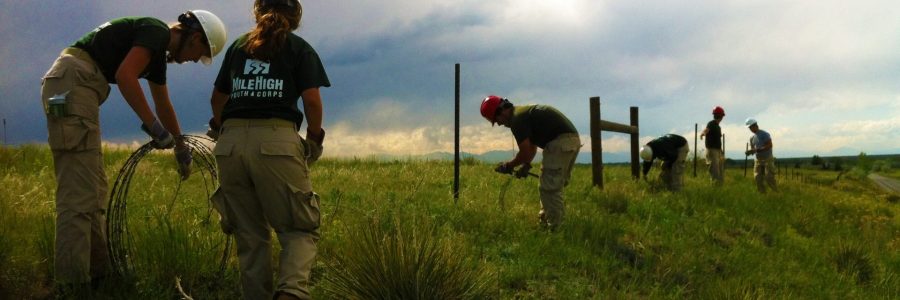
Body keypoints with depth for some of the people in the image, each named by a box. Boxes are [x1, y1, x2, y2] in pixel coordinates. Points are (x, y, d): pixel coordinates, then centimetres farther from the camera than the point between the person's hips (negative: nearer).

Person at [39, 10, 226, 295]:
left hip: (67, 89, 11)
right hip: (71, 84, -11)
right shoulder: (156, 32, -6)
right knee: (79, 193, -13)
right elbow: (125, 76, -21)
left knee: (93, 188, 12)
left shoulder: (159, 52, 23)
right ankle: (73, 284, -13)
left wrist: (182, 149, 45)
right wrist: (153, 126, -17)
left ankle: (96, 274, 18)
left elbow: (164, 105, 36)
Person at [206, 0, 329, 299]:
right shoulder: (300, 48, 12)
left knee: (250, 235, 11)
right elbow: (312, 100, 1)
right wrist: (314, 140, 17)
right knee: (299, 229, 0)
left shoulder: (237, 46, 22)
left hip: (231, 142, 4)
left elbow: (217, 98, 27)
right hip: (276, 140, -3)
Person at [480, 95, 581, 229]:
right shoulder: (524, 112, 21)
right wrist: (526, 166, 16)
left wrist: (509, 166, 6)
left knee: (550, 187, -5)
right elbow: (532, 147, 29)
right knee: (554, 185, 18)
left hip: (560, 142, -10)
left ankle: (554, 227, -4)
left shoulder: (517, 119, -10)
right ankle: (545, 221, 25)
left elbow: (525, 153, -10)